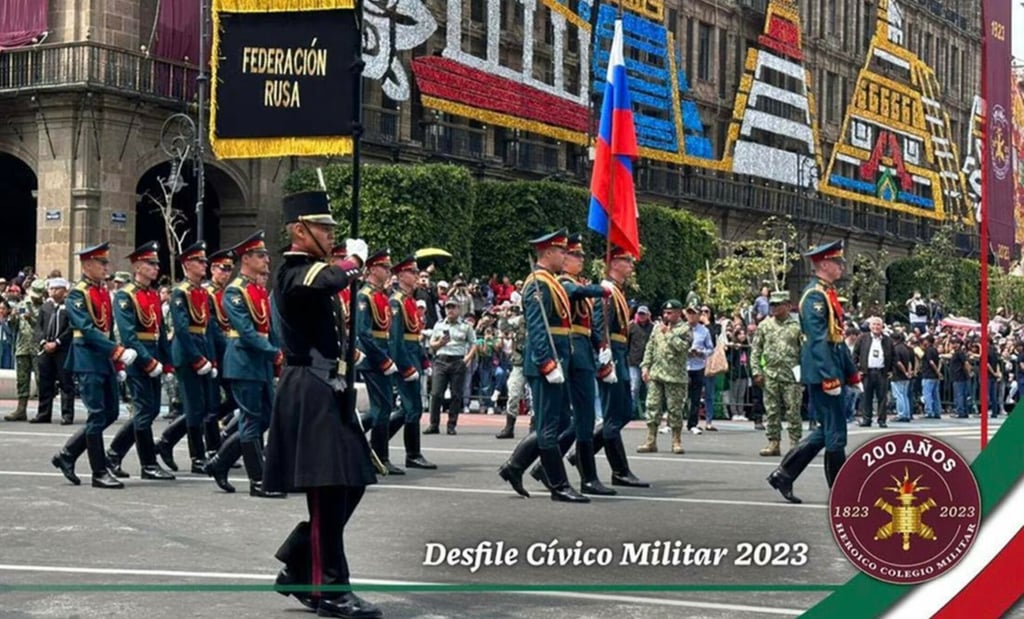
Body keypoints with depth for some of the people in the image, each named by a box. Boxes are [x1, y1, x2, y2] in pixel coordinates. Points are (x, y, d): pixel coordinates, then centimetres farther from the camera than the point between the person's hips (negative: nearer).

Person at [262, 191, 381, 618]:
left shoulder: (306, 272, 18)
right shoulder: (296, 273, -14)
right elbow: (336, 278, -34)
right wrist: (356, 258, -15)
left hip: (325, 390, 10)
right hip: (311, 394, -10)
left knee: (350, 485, 12)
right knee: (328, 491, -7)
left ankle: (297, 567, 20)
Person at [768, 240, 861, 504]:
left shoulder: (829, 294, 17)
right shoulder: (815, 295, -14)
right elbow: (817, 340, -21)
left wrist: (852, 373, 21)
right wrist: (830, 378, -25)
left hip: (831, 370, 10)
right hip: (822, 372, -10)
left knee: (826, 431, 13)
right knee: (835, 434, -3)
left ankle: (783, 475, 16)